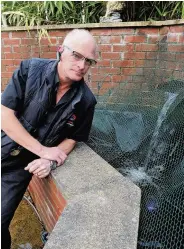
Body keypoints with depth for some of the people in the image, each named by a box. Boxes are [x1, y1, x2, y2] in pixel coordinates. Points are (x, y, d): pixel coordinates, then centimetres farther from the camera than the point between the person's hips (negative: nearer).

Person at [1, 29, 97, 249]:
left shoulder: (86, 101, -11)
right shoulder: (30, 70, -14)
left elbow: (72, 138, 1)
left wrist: (50, 161, -17)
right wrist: (43, 150, -19)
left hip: (23, 165, -1)